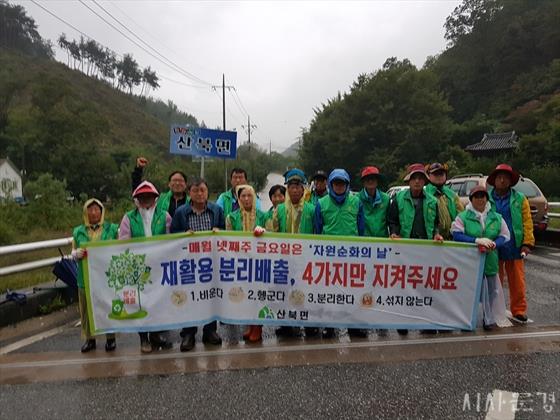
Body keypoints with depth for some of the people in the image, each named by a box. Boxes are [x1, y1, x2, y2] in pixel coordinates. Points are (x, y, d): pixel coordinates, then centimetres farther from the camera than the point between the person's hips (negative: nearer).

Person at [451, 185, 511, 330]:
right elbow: (456, 235, -12)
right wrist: (477, 240, -22)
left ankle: (490, 319, 27)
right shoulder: (462, 217, -1)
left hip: (490, 262, 3)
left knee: (490, 291, 9)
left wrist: (494, 244, -13)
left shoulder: (496, 217, 10)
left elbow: (504, 236, 8)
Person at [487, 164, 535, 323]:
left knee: (517, 283, 7)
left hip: (514, 248, 0)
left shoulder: (520, 199, 3)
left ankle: (519, 311, 20)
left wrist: (527, 243, -7)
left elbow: (527, 222, 0)